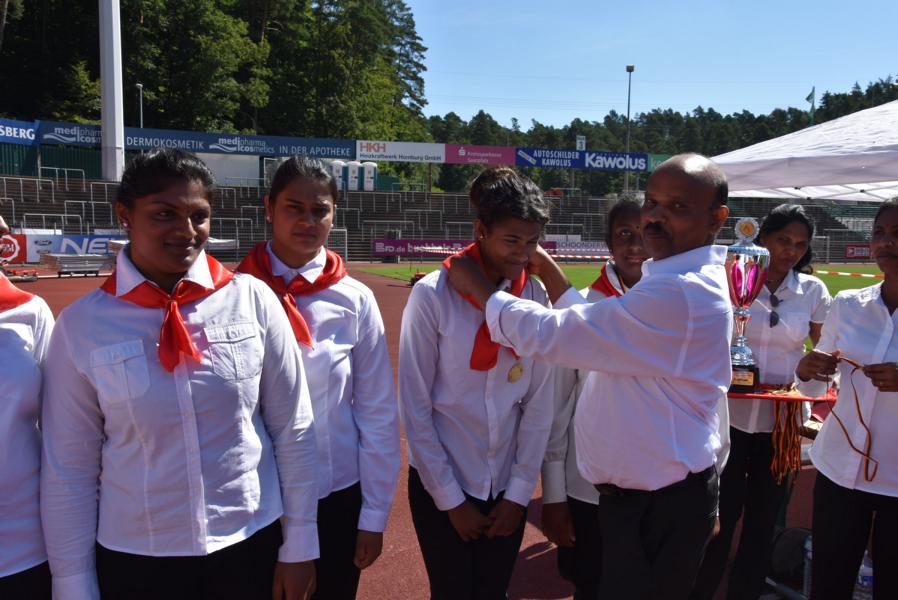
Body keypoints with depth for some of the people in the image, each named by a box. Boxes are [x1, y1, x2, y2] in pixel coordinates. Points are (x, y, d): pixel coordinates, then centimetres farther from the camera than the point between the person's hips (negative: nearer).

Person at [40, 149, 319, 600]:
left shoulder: (253, 300, -9)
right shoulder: (82, 324, -8)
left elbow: (293, 430, -4)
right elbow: (68, 465, -3)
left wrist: (298, 547, 0)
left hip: (252, 544, 0)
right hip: (135, 559, 0)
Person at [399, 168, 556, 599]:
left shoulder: (535, 297, -5)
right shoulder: (433, 295, -15)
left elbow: (539, 403, -1)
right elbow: (414, 406, -11)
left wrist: (520, 491, -2)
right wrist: (450, 498, -8)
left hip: (508, 485, 3)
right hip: (440, 484, -3)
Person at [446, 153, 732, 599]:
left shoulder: (679, 294, -28)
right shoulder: (681, 281, 8)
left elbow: (553, 335, -26)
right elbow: (594, 329, 14)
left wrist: (476, 288, -13)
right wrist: (547, 271, 7)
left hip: (661, 505, -10)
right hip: (640, 492, 10)